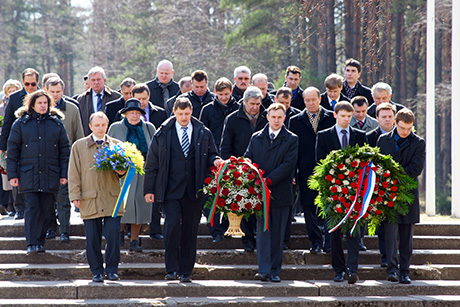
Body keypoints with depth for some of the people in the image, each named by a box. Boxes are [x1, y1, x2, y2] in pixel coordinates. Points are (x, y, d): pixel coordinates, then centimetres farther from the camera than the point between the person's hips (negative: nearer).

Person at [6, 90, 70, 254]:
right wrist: (12, 174, -1)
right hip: (28, 175, -2)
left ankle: (40, 242, 14)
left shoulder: (56, 124, 9)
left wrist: (64, 174, 4)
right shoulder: (21, 124, 4)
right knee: (32, 208, -10)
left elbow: (65, 150, 11)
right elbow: (12, 150, 6)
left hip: (50, 176, 2)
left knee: (45, 210, 4)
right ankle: (31, 244, -9)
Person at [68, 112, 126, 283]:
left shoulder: (116, 145, 12)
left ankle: (112, 270, 4)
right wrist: (75, 196, -1)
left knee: (113, 235, -7)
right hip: (90, 201, 0)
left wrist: (121, 171, -5)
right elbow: (74, 174, 7)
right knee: (93, 239, 2)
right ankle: (97, 271, 12)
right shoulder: (79, 146, 9)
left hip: (112, 198, 0)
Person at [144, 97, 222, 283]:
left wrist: (215, 161, -7)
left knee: (190, 230, 3)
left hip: (193, 191, 2)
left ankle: (185, 271, 11)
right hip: (171, 189, -2)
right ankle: (171, 269, -7)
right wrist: (149, 189, 2)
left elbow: (211, 155, 18)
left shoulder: (203, 134, 9)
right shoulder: (163, 134, 5)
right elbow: (152, 163, 7)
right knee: (172, 225, -14)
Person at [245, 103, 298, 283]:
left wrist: (268, 180, -16)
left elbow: (288, 165, -8)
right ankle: (264, 270, -10)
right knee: (263, 231, -6)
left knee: (278, 233, 3)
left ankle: (275, 271, 10)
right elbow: (248, 161, 8)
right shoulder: (256, 138, 12)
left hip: (281, 193, -1)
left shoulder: (292, 140, 3)